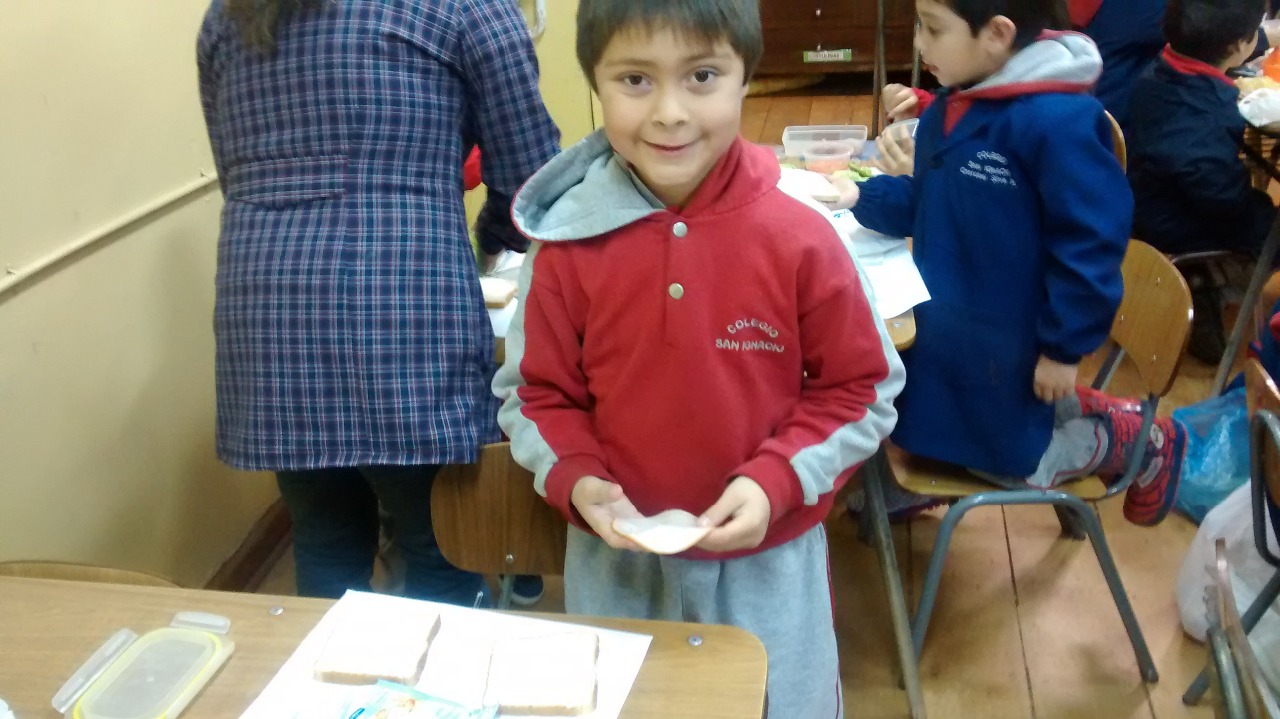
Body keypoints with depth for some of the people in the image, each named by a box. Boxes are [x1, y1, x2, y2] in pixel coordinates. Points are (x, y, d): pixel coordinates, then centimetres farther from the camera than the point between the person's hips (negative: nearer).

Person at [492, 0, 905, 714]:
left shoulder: (800, 238, -14)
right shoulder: (569, 244, -11)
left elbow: (862, 389, -5)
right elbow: (537, 393, 1)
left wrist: (776, 481, -18)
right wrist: (577, 480, -17)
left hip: (768, 562, -1)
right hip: (615, 562, 2)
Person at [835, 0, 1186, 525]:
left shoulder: (1058, 119, -29)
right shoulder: (949, 108, -2)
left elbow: (1090, 242, -25)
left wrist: (1064, 347, -20)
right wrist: (862, 198, -6)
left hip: (1010, 342, -8)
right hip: (943, 327, 8)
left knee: (1011, 457, 10)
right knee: (926, 431, 22)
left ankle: (1137, 442, 30)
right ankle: (1064, 411, 33)